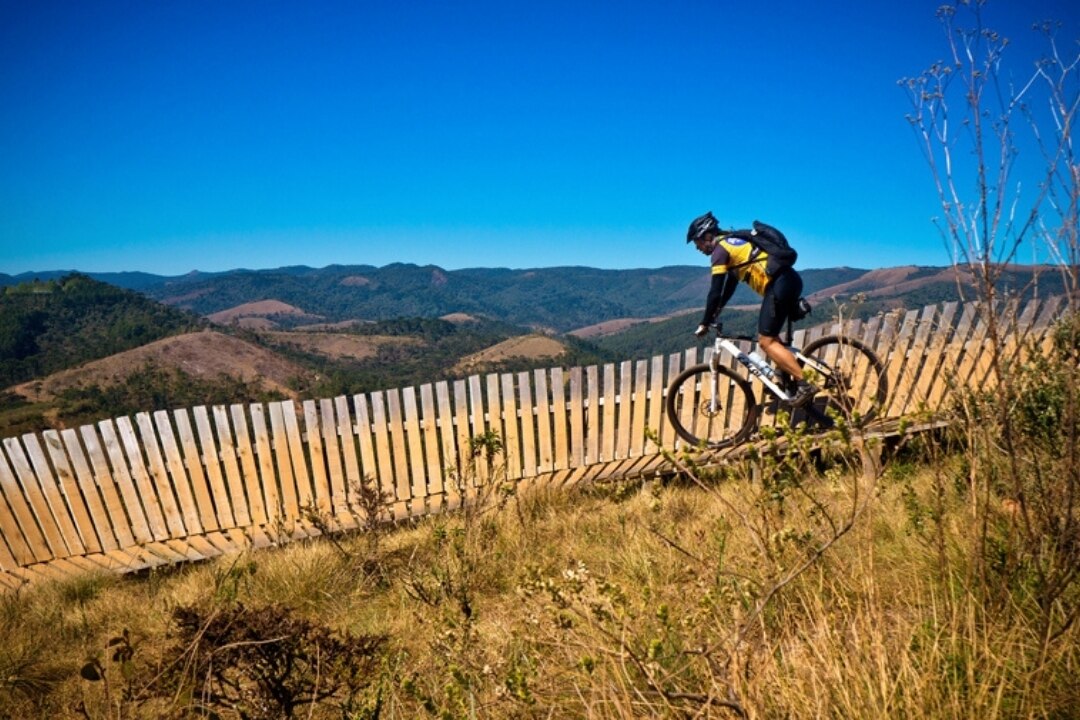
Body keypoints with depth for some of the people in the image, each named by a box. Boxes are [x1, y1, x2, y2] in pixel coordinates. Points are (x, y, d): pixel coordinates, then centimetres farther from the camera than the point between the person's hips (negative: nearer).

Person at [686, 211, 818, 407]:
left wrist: (705, 323, -2)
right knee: (769, 336, 20)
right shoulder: (733, 242, 25)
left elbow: (715, 291, -10)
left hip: (779, 285, -10)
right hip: (790, 280, 10)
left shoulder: (720, 248, -4)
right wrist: (715, 314, 30)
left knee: (766, 342, -7)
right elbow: (729, 286, 29)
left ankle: (805, 385, -8)